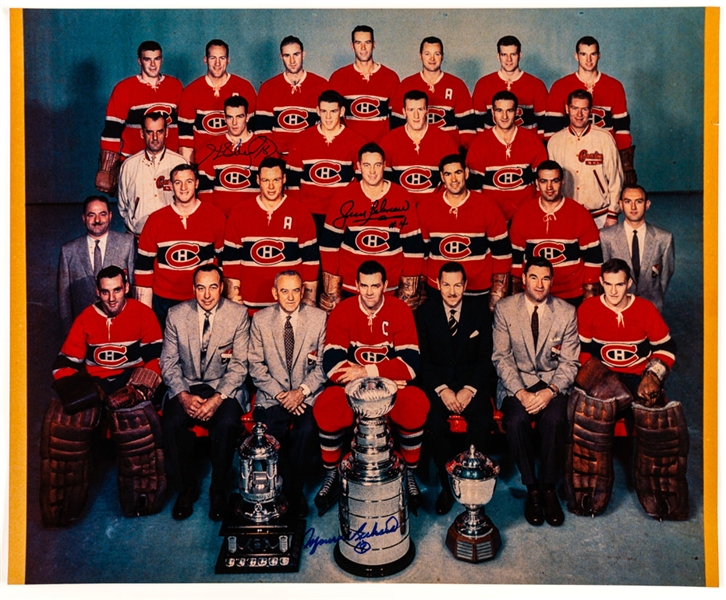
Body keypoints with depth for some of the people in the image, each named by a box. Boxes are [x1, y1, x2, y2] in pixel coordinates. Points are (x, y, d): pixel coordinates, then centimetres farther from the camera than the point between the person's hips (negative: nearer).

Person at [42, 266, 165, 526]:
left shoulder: (143, 314, 0)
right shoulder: (85, 319, 8)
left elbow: (156, 358, -4)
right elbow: (65, 364, 9)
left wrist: (137, 389, -15)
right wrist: (74, 389, -9)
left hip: (129, 381, -2)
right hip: (91, 384, 3)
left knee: (137, 422, -32)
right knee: (61, 421, -23)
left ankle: (141, 497, -13)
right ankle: (62, 504, -8)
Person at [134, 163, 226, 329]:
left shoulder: (215, 216, -2)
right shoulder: (155, 220, 0)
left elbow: (222, 256, 5)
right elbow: (144, 264, 4)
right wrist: (144, 309, 3)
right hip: (164, 300, 1)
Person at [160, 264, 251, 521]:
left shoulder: (238, 314, -7)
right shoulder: (176, 314, -1)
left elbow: (239, 365, -8)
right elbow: (168, 362, 1)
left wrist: (217, 399, -21)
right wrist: (184, 396, -16)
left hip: (225, 386, -2)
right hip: (186, 387, 2)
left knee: (227, 423, -31)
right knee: (172, 423, -26)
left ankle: (218, 490, -6)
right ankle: (186, 488, -1)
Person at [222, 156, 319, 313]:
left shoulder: (301, 214, 0)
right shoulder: (239, 214, 3)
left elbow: (310, 258, 1)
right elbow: (231, 259, 6)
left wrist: (309, 301, -2)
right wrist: (233, 299, 2)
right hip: (250, 305, 1)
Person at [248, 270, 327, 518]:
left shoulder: (319, 318, 0)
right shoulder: (260, 320, 3)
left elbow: (323, 364, 0)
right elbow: (256, 365, 2)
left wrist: (303, 391, -14)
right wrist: (279, 394, -10)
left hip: (308, 394, 0)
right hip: (273, 395, 1)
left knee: (306, 430, -29)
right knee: (271, 432, -27)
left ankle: (293, 490, -6)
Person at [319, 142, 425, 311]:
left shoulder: (402, 199, -3)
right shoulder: (343, 198, -3)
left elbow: (413, 246, 0)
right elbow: (330, 243, -1)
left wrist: (409, 291, -2)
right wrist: (331, 291, -3)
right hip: (349, 289, 0)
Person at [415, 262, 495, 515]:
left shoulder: (480, 314, 3)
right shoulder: (425, 313, 1)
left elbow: (485, 358, 1)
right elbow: (423, 358, -2)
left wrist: (469, 389, -14)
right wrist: (442, 389, -16)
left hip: (471, 381, 1)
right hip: (437, 382, -1)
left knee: (483, 420, -27)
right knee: (435, 421, -29)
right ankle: (448, 483, -11)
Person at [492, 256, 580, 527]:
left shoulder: (567, 312, -1)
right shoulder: (504, 309, -2)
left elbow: (569, 362, -2)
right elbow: (501, 358, -5)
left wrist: (550, 391, -19)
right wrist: (521, 392, -19)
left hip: (553, 381, 0)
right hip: (516, 381, 0)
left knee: (555, 419, -30)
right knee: (516, 420, -30)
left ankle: (549, 488, -10)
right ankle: (531, 488, -9)